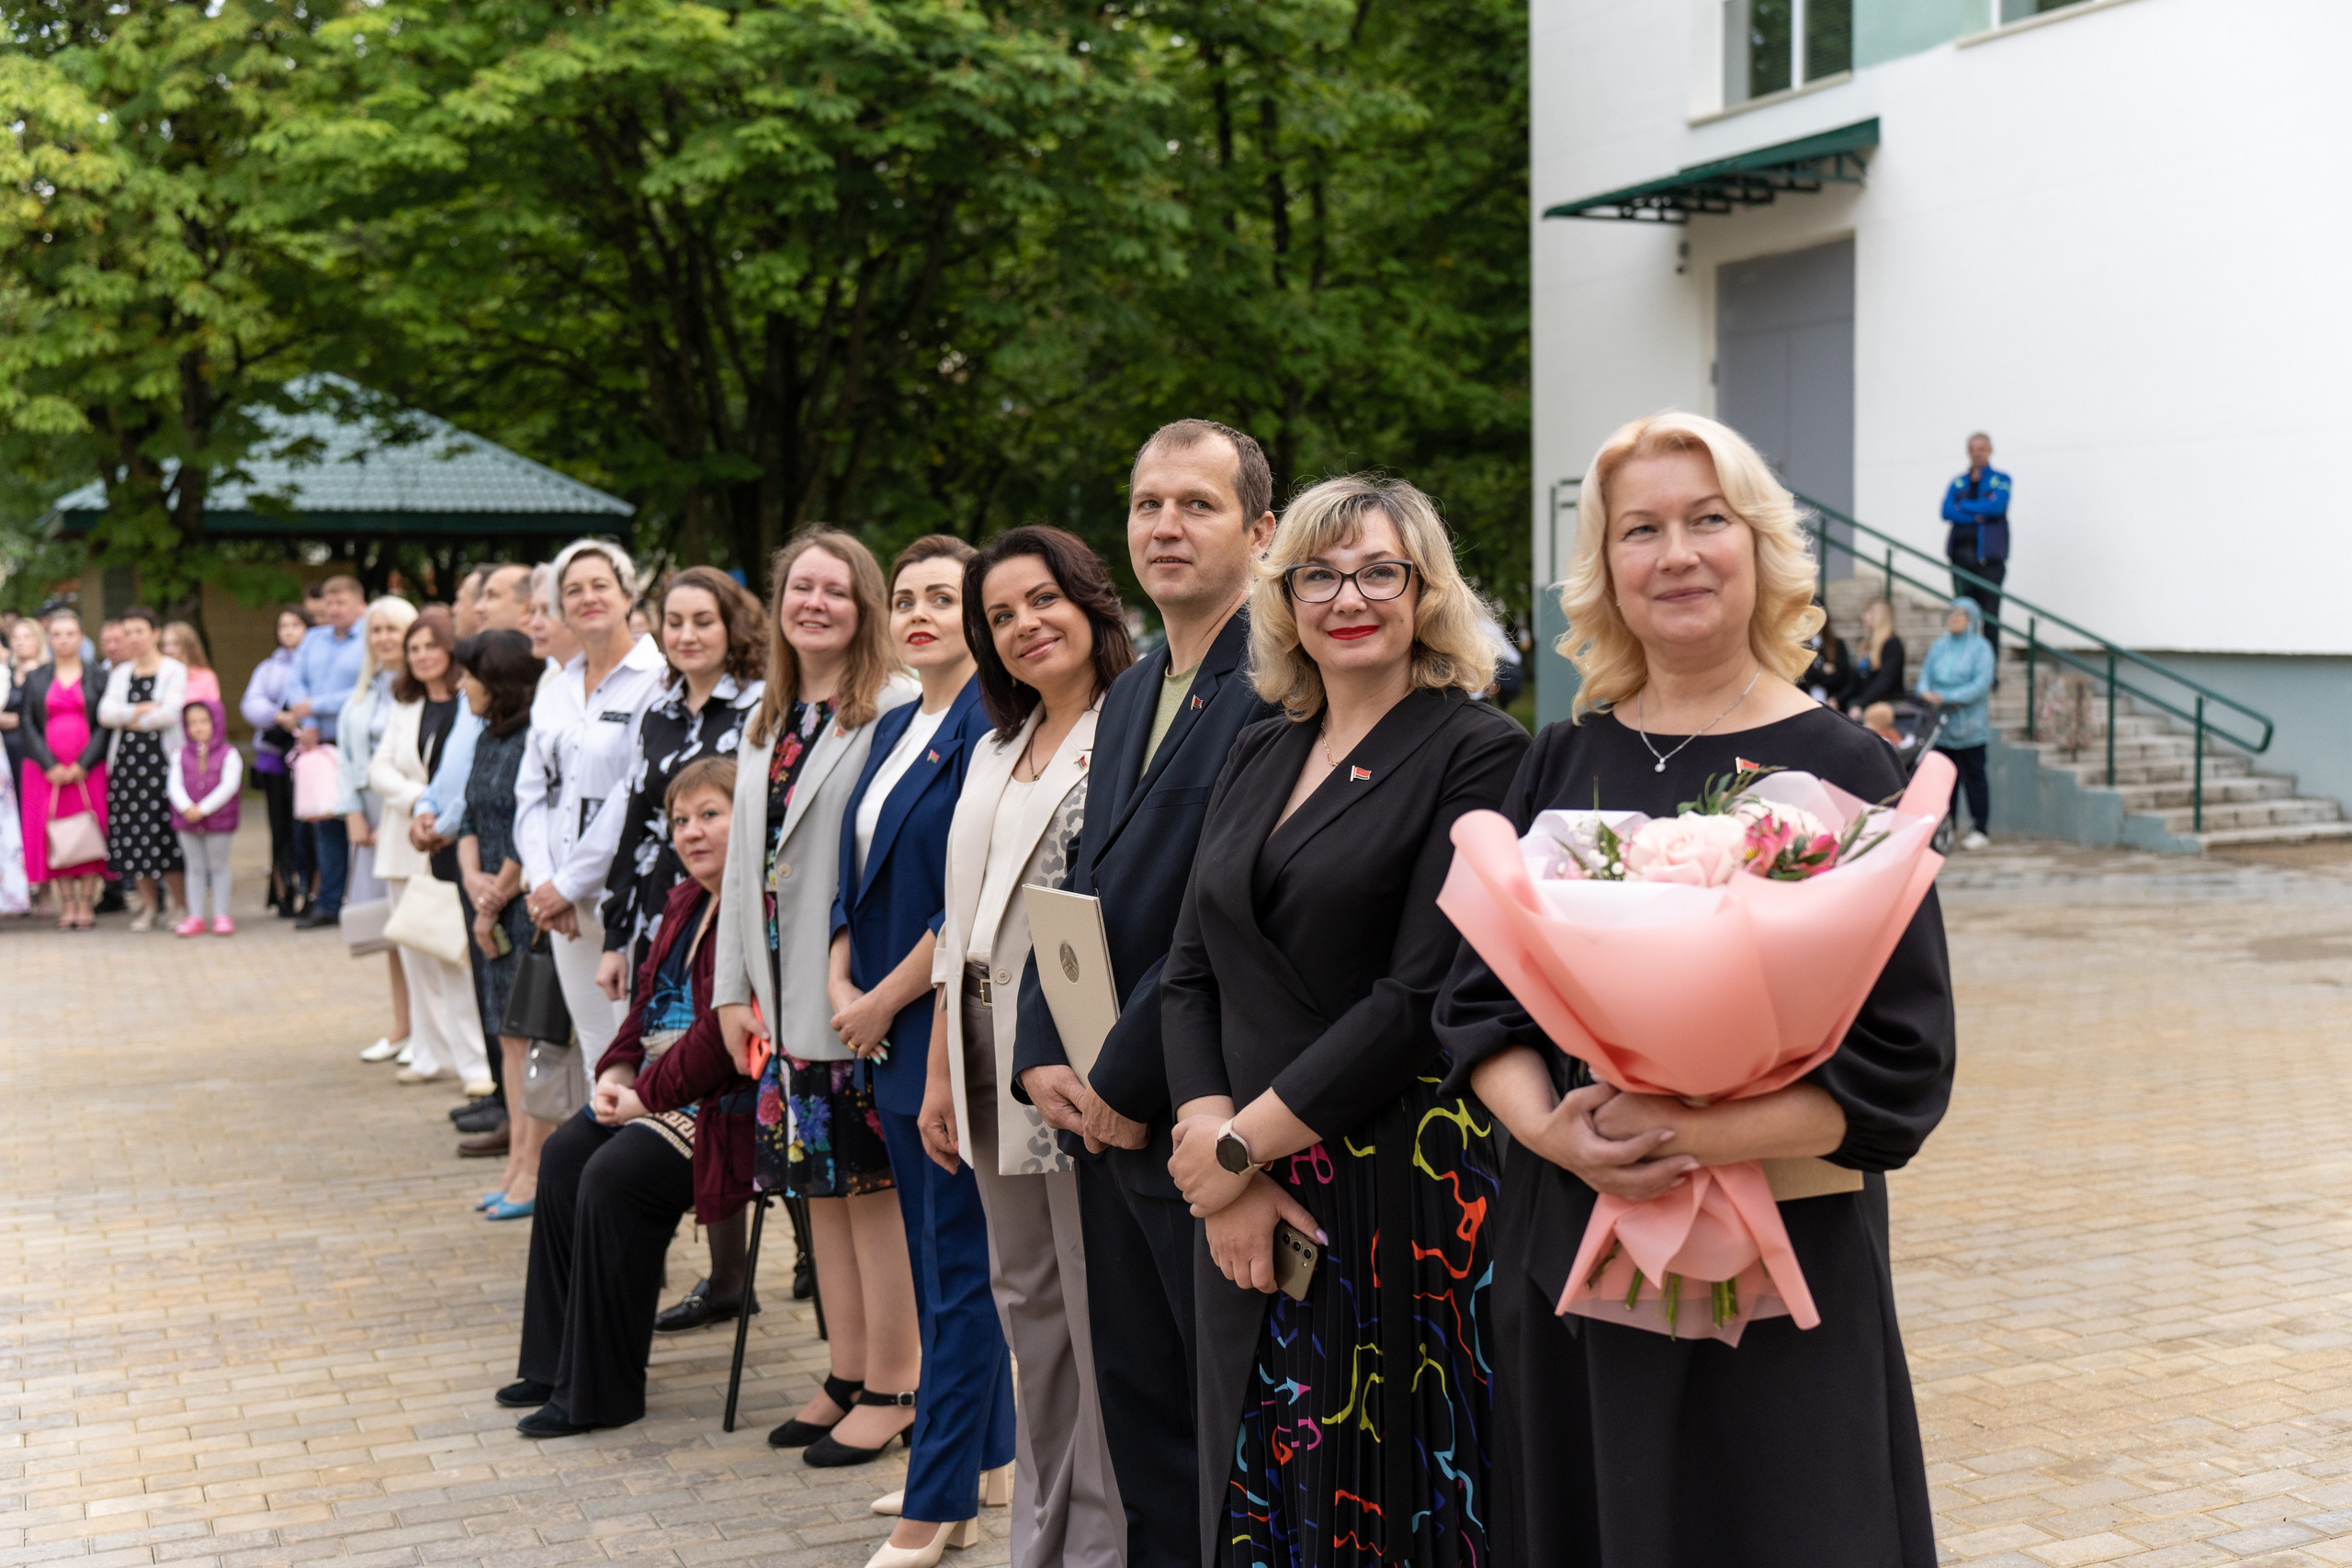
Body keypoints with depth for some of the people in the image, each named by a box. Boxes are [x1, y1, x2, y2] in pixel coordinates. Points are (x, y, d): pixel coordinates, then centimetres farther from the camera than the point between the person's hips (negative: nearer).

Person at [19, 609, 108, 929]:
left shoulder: (96, 677, 6)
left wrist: (83, 765, -11)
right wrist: (50, 765, -9)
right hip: (47, 770, 1)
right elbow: (29, 725, 4)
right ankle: (67, 905, 5)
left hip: (88, 768, -1)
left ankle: (86, 904, 2)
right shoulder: (35, 679, 10)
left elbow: (105, 725, 0)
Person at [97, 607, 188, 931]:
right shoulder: (120, 673, 16)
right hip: (125, 758, 5)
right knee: (131, 832, 2)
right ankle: (149, 904, 13)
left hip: (162, 757, -5)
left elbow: (171, 713, -12)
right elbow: (105, 713, 2)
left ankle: (180, 903, 1)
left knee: (164, 831, -8)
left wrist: (131, 720, -1)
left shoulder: (175, 670, 1)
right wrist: (141, 710, -10)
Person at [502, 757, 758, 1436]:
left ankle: (599, 1390, -9)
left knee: (616, 1175, -22)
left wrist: (648, 1094, -18)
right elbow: (652, 999, 20)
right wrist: (618, 1071, 2)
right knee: (565, 1154, 3)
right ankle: (556, 1362, 10)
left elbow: (726, 1031, -25)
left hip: (727, 1103, -11)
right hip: (661, 1087, 11)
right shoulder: (686, 902, 15)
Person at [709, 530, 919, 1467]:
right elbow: (744, 858, 16)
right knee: (819, 1186, 14)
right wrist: (735, 987, 12)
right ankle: (848, 1377, 24)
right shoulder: (768, 723, 15)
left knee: (872, 1186, -1)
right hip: (786, 995, 8)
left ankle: (892, 1389, 10)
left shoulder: (897, 710, -11)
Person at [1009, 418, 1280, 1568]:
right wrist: (1042, 1060, 3)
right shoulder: (1130, 696, 16)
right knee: (1139, 1401, 17)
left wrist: (1126, 1077, -15)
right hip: (1108, 1120, 9)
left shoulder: (1278, 690, -15)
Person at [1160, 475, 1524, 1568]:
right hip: (1251, 1199, 6)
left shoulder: (1478, 752, -7)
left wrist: (1241, 1144, -11)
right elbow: (1189, 975, 9)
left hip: (1407, 1193, -6)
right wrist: (1219, 1146, -7)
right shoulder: (1258, 756, 13)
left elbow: (1422, 996, -15)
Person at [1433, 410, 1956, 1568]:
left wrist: (1690, 1134, -21)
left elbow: (1905, 1061, -9)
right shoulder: (1563, 763, 7)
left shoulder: (1840, 772, -5)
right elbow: (1474, 998, 6)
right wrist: (1551, 1129, -14)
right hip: (1567, 1259, 3)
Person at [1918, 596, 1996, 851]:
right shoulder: (1938, 646, 14)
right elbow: (1925, 674, 11)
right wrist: (1926, 693, -12)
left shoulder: (1980, 648, -3)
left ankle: (1979, 830, 5)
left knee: (1973, 777, -1)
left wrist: (1947, 698, -20)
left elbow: (1981, 684, -13)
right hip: (1941, 725, 5)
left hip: (1970, 726, -5)